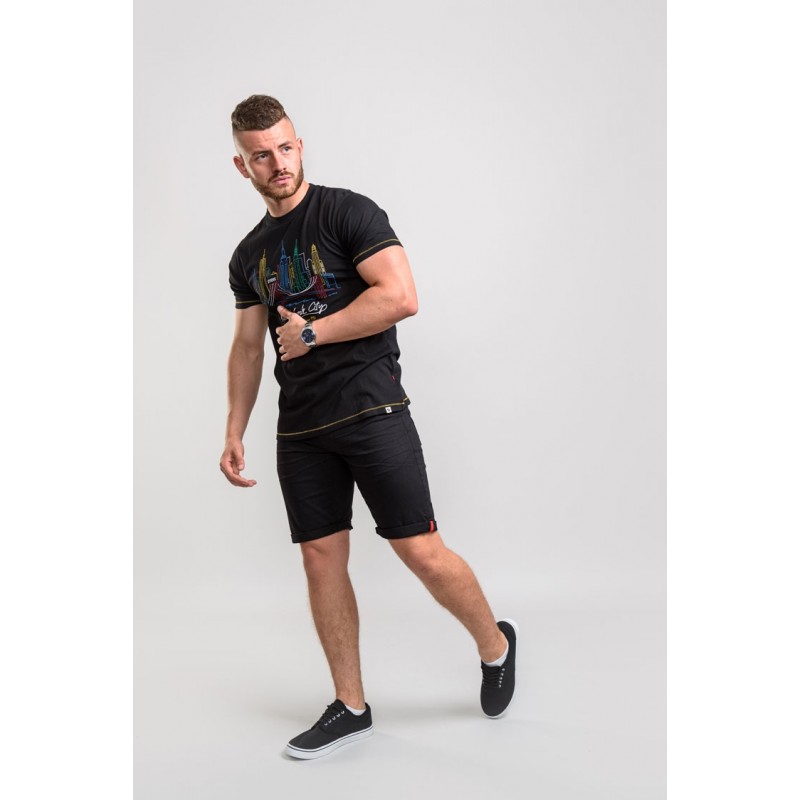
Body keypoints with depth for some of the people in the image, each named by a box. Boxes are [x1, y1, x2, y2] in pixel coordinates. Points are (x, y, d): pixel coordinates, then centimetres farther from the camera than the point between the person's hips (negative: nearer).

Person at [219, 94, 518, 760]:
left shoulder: (347, 212, -5)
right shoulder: (249, 255, 15)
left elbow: (401, 297, -16)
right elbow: (247, 346, 22)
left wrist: (311, 332, -11)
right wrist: (234, 433, 15)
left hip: (371, 410, -6)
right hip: (300, 429, 6)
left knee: (420, 550, -5)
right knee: (321, 559, 5)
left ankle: (496, 645, 22)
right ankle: (350, 708, 17)